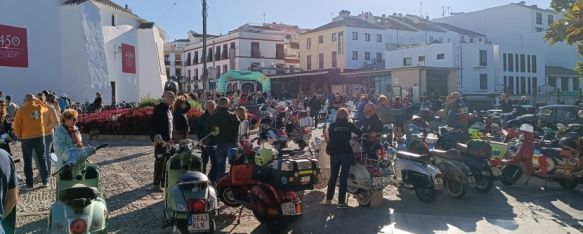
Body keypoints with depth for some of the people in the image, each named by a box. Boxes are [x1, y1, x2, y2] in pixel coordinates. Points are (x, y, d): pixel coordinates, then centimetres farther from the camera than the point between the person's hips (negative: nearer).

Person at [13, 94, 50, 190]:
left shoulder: (21, 110, -9)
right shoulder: (39, 107, 0)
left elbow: (16, 125, -6)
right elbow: (46, 108, 26)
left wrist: (19, 136, 8)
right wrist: (37, 100, 21)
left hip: (26, 138, -3)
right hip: (40, 136, 3)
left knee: (28, 162, 5)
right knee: (42, 159, 14)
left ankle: (29, 184, 7)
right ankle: (45, 181, 17)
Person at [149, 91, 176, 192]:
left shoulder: (169, 109, 17)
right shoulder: (159, 108, -12)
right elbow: (153, 123, -18)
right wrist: (156, 137, -22)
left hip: (168, 139, 9)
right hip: (161, 140, -9)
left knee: (167, 161, 14)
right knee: (160, 161, -7)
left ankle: (164, 181, 25)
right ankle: (156, 183, -2)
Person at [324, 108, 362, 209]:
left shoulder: (332, 126, 2)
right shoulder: (349, 125, 1)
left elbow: (329, 139, -1)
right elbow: (360, 133, -2)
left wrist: (329, 150, 7)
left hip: (334, 153, 2)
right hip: (346, 153, -2)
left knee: (333, 176, 15)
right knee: (344, 177, 2)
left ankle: (328, 199, 21)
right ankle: (341, 202, 2)